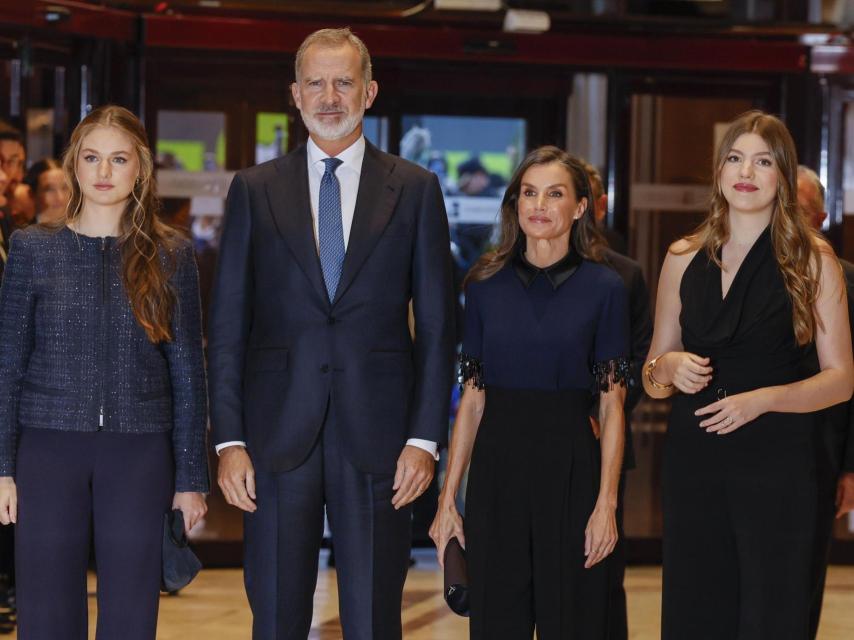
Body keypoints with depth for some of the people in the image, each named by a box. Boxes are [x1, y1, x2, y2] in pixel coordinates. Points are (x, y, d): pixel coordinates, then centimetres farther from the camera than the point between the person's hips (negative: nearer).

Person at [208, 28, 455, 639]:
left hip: (377, 435, -1)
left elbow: (437, 324, 4)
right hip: (278, 434, 1)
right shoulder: (255, 189, 8)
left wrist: (425, 437, -4)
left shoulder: (415, 189, 6)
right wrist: (229, 439, -3)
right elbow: (228, 324, 5)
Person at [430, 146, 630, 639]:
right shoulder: (486, 284, 6)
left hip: (571, 469, -2)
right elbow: (472, 398, 7)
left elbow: (613, 405, -3)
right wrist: (449, 497, 3)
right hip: (496, 468, 2)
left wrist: (607, 504, -10)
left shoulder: (605, 288, -1)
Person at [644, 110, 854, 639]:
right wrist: (668, 367, -7)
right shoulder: (684, 259, 10)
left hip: (777, 462, -3)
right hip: (693, 462, 3)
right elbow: (652, 373, 16)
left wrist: (764, 398, -18)